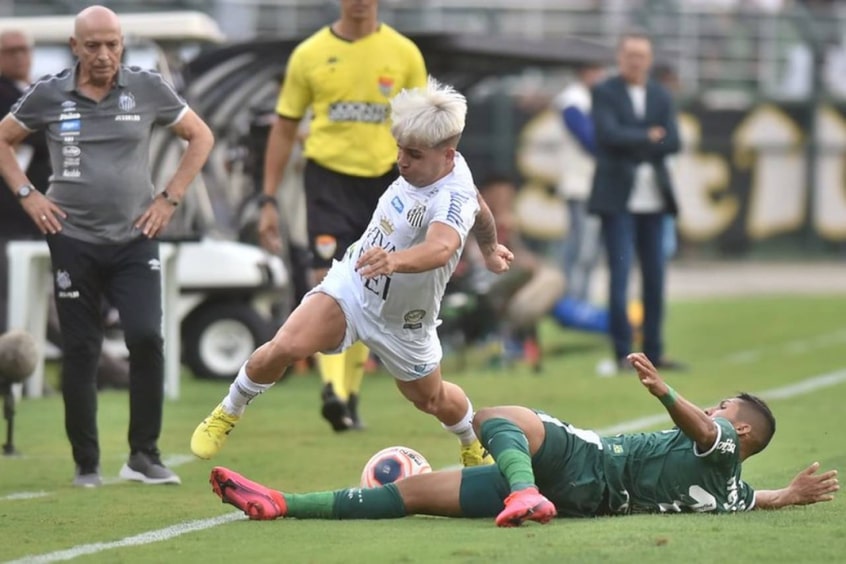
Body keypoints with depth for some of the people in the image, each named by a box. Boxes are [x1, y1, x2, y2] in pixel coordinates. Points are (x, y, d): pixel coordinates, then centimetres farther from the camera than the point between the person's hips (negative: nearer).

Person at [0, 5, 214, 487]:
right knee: (80, 353, 2)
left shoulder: (148, 89, -2)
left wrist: (170, 198, 3)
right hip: (73, 241, 0)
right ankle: (87, 464, 13)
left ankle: (144, 455, -3)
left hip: (135, 239, 0)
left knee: (147, 338, -15)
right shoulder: (48, 96, -1)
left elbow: (200, 136, 10)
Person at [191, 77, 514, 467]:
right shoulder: (427, 166, -12)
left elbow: (441, 248, -58)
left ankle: (475, 444, 54)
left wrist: (396, 261, -78)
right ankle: (228, 413, 5)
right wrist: (489, 248, 30)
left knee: (431, 399, 20)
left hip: (400, 322, -4)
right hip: (351, 283, 4)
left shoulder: (453, 199, -34)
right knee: (286, 347, -19)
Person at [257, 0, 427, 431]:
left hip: (383, 176, 2)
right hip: (328, 174, -2)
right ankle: (332, 388, -30)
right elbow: (284, 129, 8)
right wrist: (269, 201, 4)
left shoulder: (404, 54, 4)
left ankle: (350, 398, 21)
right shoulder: (309, 54, 3)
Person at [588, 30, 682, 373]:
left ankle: (653, 351, 11)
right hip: (618, 196, -5)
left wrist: (634, 147, -10)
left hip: (653, 198, 5)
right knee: (620, 273, -8)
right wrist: (648, 137, -7)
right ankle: (622, 353, -4)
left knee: (654, 276, 5)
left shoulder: (661, 96, 14)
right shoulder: (604, 93, 0)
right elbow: (609, 134, -16)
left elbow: (672, 142, 1)